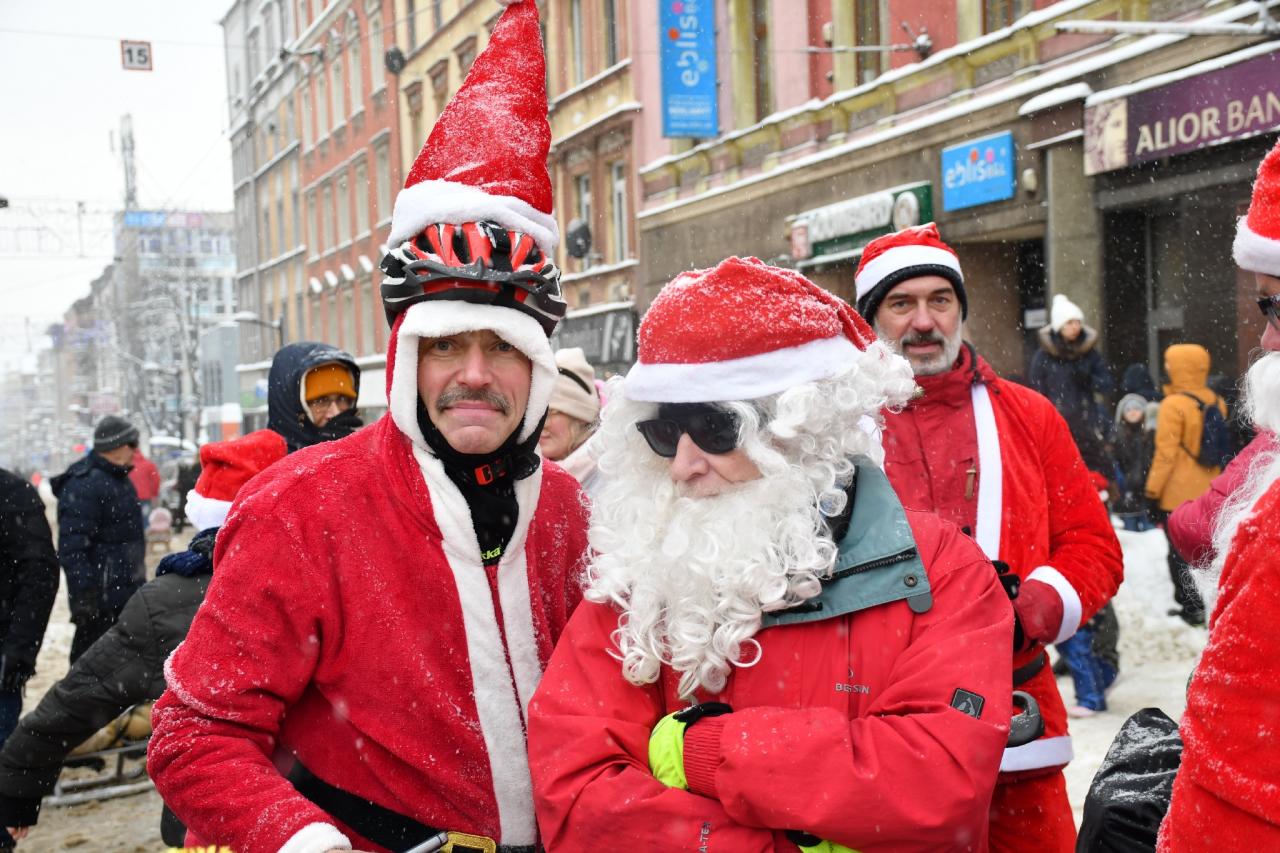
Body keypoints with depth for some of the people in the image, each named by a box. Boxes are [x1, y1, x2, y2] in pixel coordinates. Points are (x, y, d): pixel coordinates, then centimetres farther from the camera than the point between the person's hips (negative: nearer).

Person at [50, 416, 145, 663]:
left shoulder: (119, 480, 14)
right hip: (101, 599, -10)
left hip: (126, 594, 10)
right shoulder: (84, 486, -18)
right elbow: (71, 548, -24)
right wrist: (84, 594, -27)